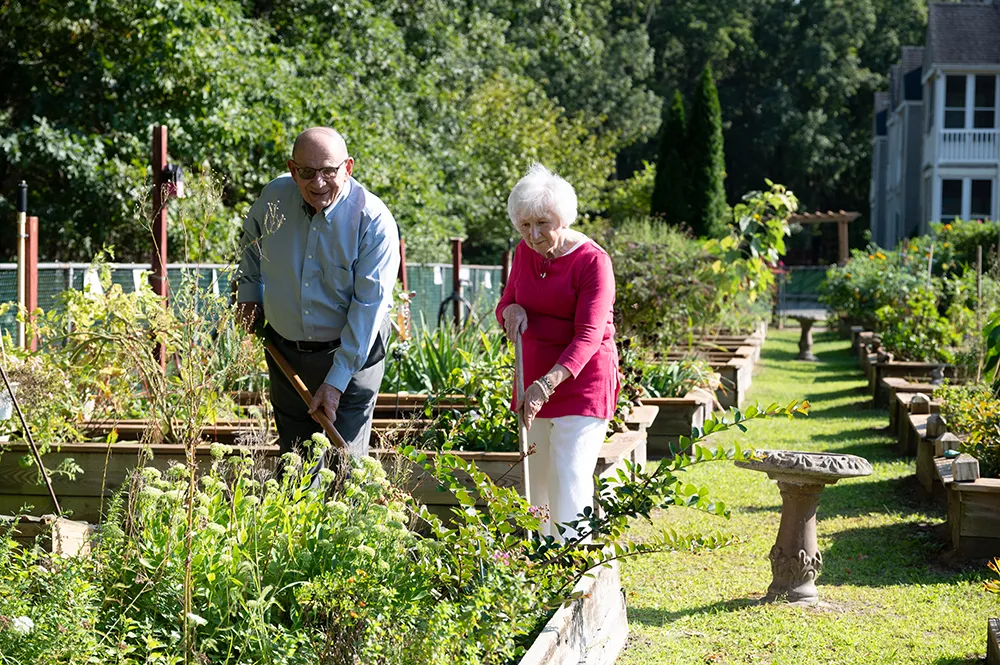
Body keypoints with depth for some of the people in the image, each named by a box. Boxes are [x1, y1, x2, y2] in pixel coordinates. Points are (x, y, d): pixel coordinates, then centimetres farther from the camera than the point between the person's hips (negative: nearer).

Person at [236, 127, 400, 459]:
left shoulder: (373, 220, -20)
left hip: (353, 351, -4)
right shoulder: (273, 197, -7)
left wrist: (336, 381, -24)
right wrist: (248, 294, 11)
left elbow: (369, 306, -21)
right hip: (285, 349, 4)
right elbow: (251, 241, 19)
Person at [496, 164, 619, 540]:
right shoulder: (525, 253, 5)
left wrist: (547, 384, -35)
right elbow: (506, 305, 19)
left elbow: (589, 336, -23)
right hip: (535, 385, 7)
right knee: (536, 483, 9)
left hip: (582, 384, -7)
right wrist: (511, 310, -7)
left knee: (569, 484, -13)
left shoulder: (592, 261, -15)